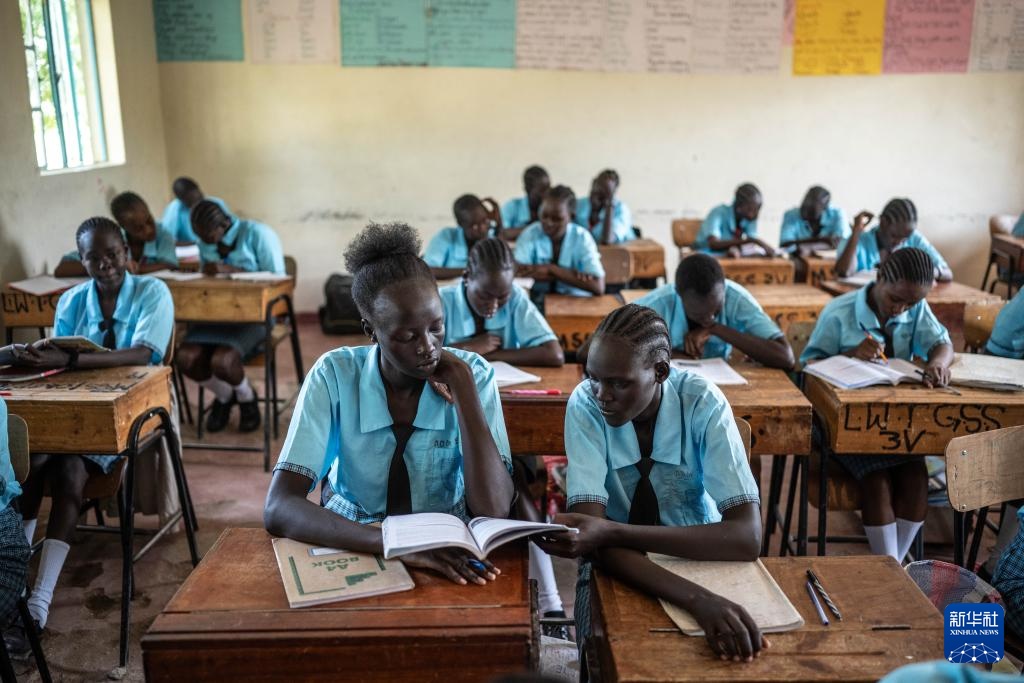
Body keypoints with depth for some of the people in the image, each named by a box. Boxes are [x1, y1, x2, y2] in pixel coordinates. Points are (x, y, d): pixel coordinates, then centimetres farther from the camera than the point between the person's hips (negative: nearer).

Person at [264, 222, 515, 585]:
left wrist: (462, 386, -20)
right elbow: (279, 508, -21)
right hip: (353, 550, 0)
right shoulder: (334, 375, -12)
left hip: (449, 553, 0)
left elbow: (494, 510, -17)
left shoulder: (472, 373, -9)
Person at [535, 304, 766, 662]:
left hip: (702, 563, 0)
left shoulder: (703, 402, -18)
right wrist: (696, 597, -42)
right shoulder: (585, 404, -18)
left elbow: (747, 536, -26)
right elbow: (592, 532, -26)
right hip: (615, 570, 0)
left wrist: (611, 532, -35)